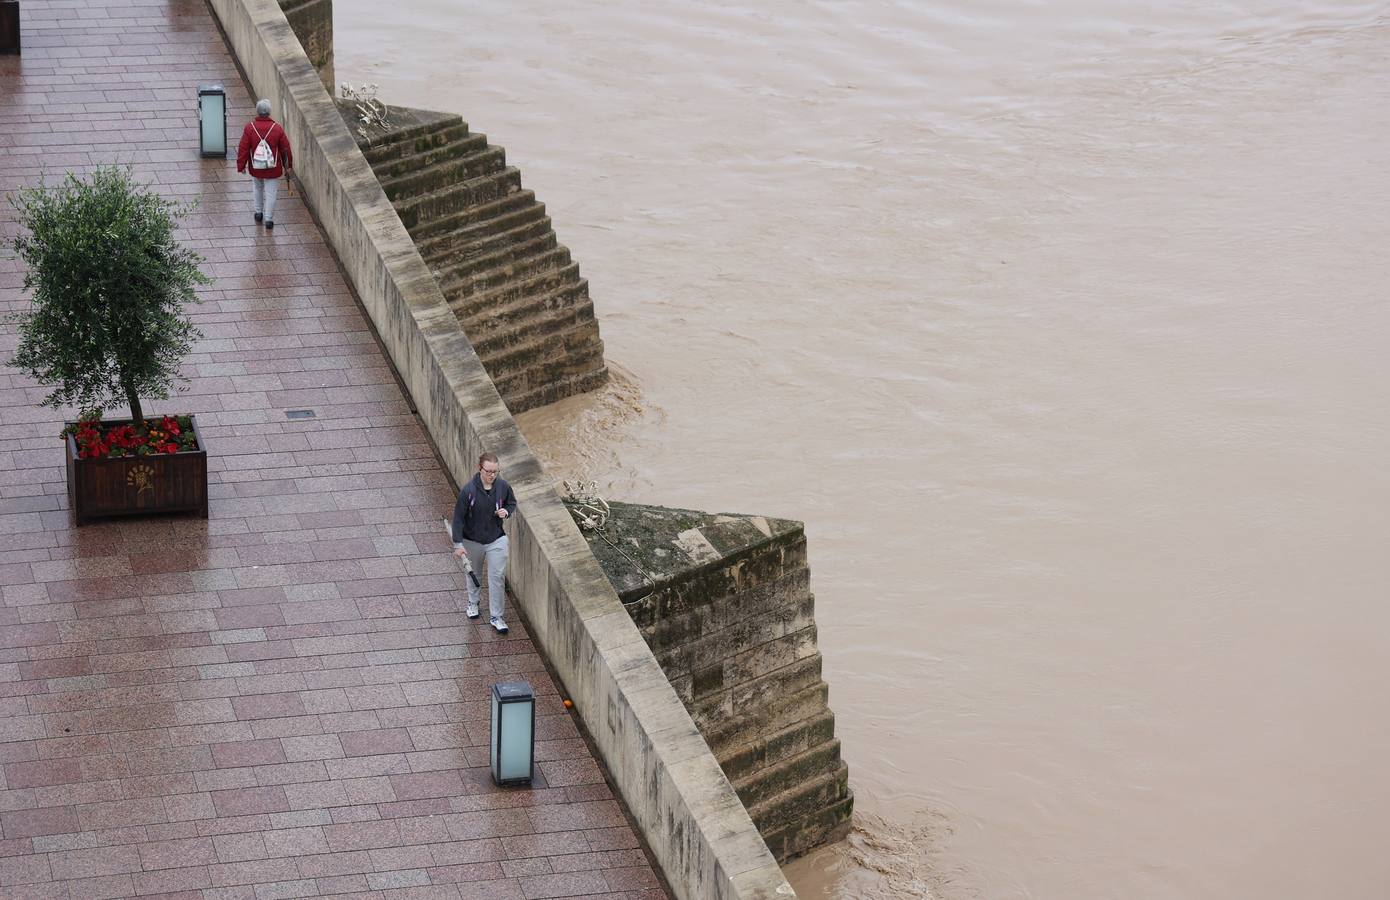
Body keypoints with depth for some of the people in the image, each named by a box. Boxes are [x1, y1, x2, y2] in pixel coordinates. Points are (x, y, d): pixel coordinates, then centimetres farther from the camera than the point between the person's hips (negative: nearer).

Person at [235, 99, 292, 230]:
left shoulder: (250, 127, -14)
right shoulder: (277, 128, -14)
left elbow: (243, 148, -8)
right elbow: (285, 148, -3)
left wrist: (241, 165, 4)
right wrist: (288, 163, 12)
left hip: (256, 167, 1)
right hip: (273, 169, -1)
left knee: (257, 187, 26)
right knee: (271, 192, 8)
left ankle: (258, 212, 34)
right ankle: (269, 219, 10)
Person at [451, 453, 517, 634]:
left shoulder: (503, 487, -14)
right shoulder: (469, 490, -23)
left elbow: (512, 503, 7)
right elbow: (458, 517, -17)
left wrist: (506, 512, -17)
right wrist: (458, 544, -18)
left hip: (496, 540, 1)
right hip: (473, 541, -1)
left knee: (497, 578, 0)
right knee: (473, 574, 22)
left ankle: (496, 617, 14)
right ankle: (473, 602, 50)